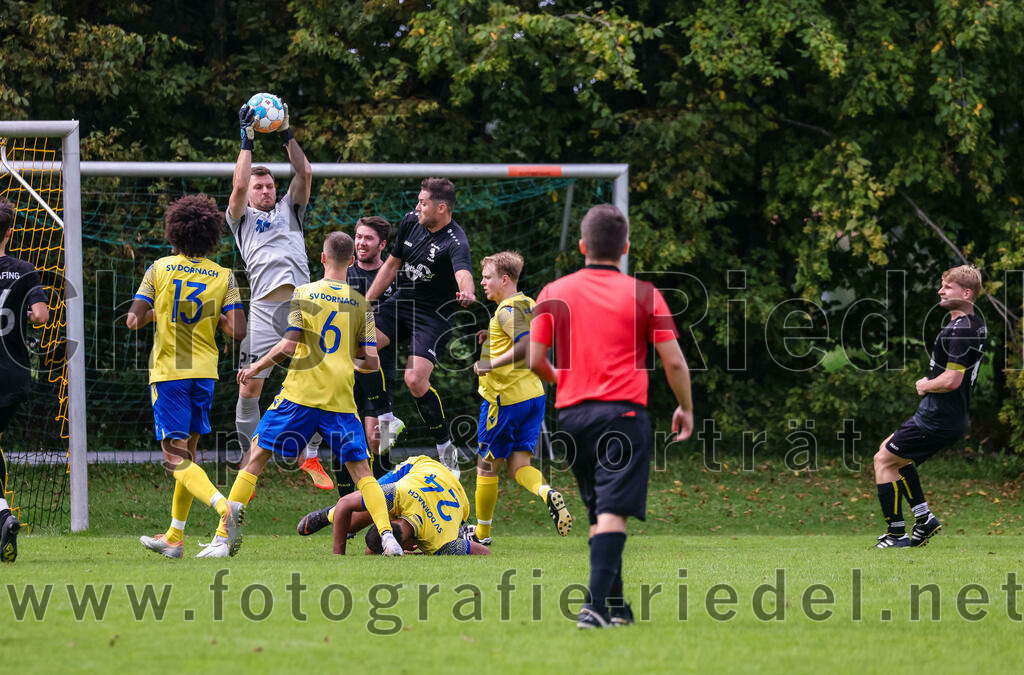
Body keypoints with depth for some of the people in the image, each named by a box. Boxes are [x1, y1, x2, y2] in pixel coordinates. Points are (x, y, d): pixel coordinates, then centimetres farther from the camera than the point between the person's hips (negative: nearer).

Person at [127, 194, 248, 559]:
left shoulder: (159, 269, -3)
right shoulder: (223, 277, 1)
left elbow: (133, 320, -7)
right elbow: (238, 330, -7)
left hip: (169, 372, -4)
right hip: (205, 372, 4)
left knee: (176, 458, -6)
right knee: (187, 453, 16)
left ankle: (224, 505, -31)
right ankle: (174, 538, 22)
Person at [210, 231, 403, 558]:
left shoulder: (303, 293, -1)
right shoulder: (361, 304, 7)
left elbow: (287, 346, -8)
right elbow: (370, 362, 5)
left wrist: (254, 368, 6)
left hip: (300, 394, -2)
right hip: (341, 399, 2)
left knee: (256, 457, 6)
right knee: (361, 470, 8)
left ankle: (222, 540, 2)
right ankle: (387, 537, -11)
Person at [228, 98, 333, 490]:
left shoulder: (289, 210, 25)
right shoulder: (242, 219, 18)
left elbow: (304, 173, 13)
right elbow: (238, 186, 1)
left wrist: (286, 134, 9)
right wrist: (247, 141, 4)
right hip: (264, 307, -2)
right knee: (249, 389, -4)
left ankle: (310, 457, 2)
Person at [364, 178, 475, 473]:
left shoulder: (455, 242, -21)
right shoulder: (410, 222, -1)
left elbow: (463, 274, -41)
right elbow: (392, 265, 12)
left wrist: (466, 294, -64)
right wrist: (366, 302, 12)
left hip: (434, 315, -6)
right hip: (401, 304, 6)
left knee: (415, 380, -21)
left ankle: (446, 447, -2)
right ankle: (384, 418, -4)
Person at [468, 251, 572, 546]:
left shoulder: (507, 310, -16)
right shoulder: (529, 305, 11)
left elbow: (527, 345, -30)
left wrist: (493, 364, -28)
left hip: (504, 398, -8)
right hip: (534, 394, 8)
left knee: (487, 466, 7)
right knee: (519, 466, 7)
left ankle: (482, 533, 17)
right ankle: (547, 493, -23)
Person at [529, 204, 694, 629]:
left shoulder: (554, 294, 5)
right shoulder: (643, 295, 0)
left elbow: (535, 360, 5)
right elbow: (674, 361, 0)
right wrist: (685, 407, 15)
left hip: (571, 414, 3)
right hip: (624, 411, -3)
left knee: (598, 513, 15)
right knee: (613, 512, -10)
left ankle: (614, 606, 19)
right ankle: (597, 605, -24)